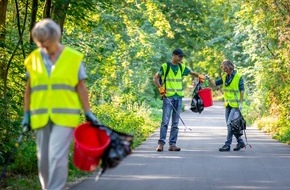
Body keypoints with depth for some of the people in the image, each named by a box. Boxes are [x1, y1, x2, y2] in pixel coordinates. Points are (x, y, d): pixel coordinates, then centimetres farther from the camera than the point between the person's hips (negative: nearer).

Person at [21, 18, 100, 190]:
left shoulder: (74, 58, 0)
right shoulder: (34, 59, 7)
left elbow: (81, 88, 4)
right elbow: (29, 89, 12)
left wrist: (88, 112, 2)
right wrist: (27, 113, 10)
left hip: (65, 117, -3)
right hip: (41, 117, 3)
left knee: (57, 157, -14)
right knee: (43, 159, 8)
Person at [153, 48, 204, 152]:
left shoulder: (182, 67, 12)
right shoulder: (165, 66, -2)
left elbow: (191, 72, 22)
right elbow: (156, 77, 0)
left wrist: (199, 76, 1)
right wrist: (160, 88, -13)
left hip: (179, 97, 5)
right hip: (168, 96, -5)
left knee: (175, 123, 5)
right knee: (165, 121, -11)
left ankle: (172, 144, 8)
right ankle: (161, 143, -9)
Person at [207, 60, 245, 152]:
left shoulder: (238, 77, -8)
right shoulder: (224, 77, 8)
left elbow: (242, 91, -9)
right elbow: (215, 83, 5)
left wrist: (241, 103, -14)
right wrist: (209, 79, -13)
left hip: (235, 104, -7)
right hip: (228, 104, 7)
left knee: (230, 124, -12)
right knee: (229, 125, 10)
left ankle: (227, 145, -10)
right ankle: (240, 142, 23)